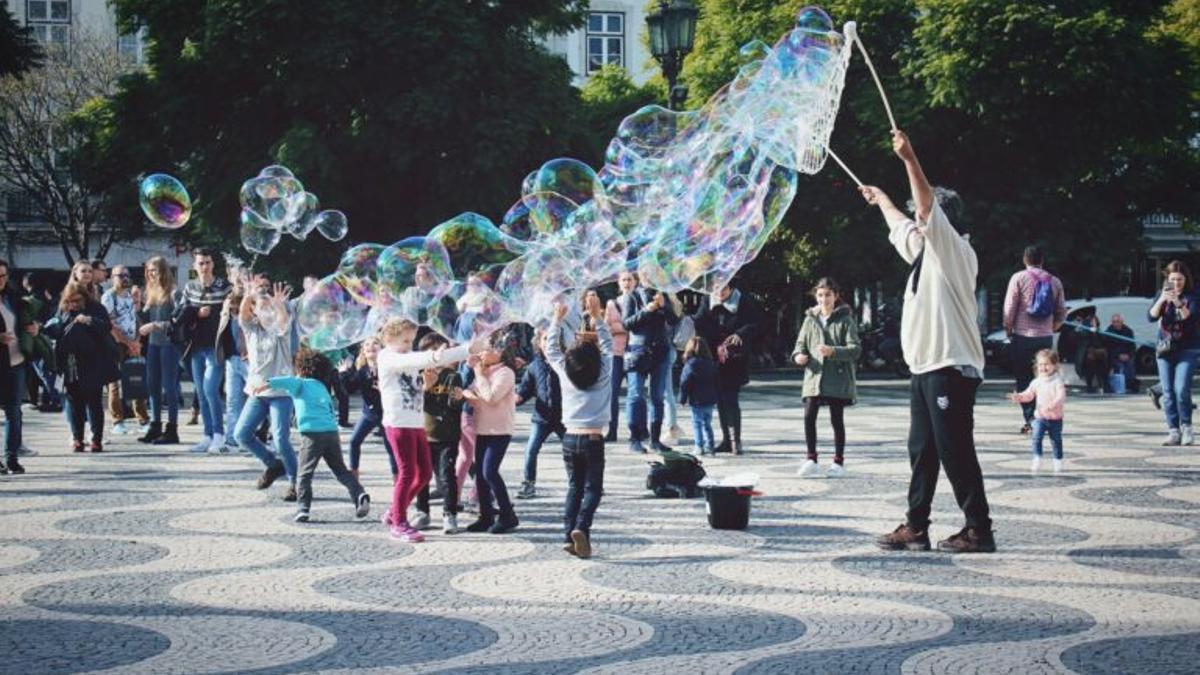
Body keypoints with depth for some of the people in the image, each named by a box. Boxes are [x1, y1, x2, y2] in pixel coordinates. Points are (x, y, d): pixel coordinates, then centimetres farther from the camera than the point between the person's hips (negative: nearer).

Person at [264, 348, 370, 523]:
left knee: (304, 474, 1)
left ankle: (303, 509, -7)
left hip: (312, 433, -5)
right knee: (341, 471, 13)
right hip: (332, 431, 5)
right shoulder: (323, 387, 24)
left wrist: (268, 383, -24)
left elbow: (289, 381, -14)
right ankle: (359, 494, -6)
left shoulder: (301, 383, 7)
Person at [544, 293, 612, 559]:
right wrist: (597, 317, 11)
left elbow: (551, 349, 15)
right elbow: (608, 345, 10)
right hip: (593, 439, -3)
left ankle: (569, 535, 1)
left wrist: (557, 320, 22)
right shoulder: (603, 372, -4)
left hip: (570, 438, 3)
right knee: (593, 488, 2)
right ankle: (581, 527, -21)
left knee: (574, 487, 11)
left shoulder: (565, 371, 0)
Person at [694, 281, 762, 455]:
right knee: (721, 399, 7)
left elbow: (756, 324, -4)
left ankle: (736, 440, -6)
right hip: (714, 357, 4)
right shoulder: (708, 302, 7)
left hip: (736, 358, -4)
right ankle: (727, 439, 16)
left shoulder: (744, 302, -3)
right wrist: (716, 345, -14)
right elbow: (700, 326, 1)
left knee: (731, 399, -11)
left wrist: (740, 334, -20)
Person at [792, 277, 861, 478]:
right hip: (814, 376, 3)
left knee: (837, 419, 4)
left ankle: (839, 461, 14)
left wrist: (833, 351, -23)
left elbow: (855, 349, -7)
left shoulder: (845, 319, -1)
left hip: (838, 378, -3)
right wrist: (798, 355, -8)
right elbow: (801, 343, 15)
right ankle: (811, 460, 2)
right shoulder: (811, 319, 10)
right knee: (809, 417, -8)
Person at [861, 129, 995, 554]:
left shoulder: (954, 252, -6)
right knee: (922, 450, 10)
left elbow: (926, 209, -21)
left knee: (955, 451, -9)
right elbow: (900, 227, 38)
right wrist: (882, 200, 54)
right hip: (924, 367, 10)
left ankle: (979, 530, -5)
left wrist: (909, 159, -28)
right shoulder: (925, 252, 19)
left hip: (951, 368, -10)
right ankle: (915, 527, 13)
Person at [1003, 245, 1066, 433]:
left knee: (1023, 379, 1)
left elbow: (1009, 309, -7)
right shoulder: (1054, 281, 7)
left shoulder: (1019, 278, -4)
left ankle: (1030, 418, -9)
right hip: (1046, 338, 3)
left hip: (1023, 336, -3)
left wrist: (1008, 331, 6)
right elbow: (1062, 314, 9)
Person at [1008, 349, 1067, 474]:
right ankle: (1037, 461, -7)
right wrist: (1018, 397, -8)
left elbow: (1061, 396, -21)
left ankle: (1058, 462, 20)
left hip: (1055, 418, -3)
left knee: (1056, 440, 8)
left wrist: (1052, 405, -38)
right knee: (1037, 438, -12)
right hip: (1040, 417, 3)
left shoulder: (1057, 382, -10)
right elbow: (1028, 395, 11)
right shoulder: (1036, 382, 5)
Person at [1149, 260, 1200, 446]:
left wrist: (1178, 303, -30)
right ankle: (1173, 431, 3)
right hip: (1165, 350, 3)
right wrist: (1161, 300, -20)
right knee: (1168, 392, -1)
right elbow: (1152, 317, -4)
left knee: (1182, 389, -15)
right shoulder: (1162, 294, 7)